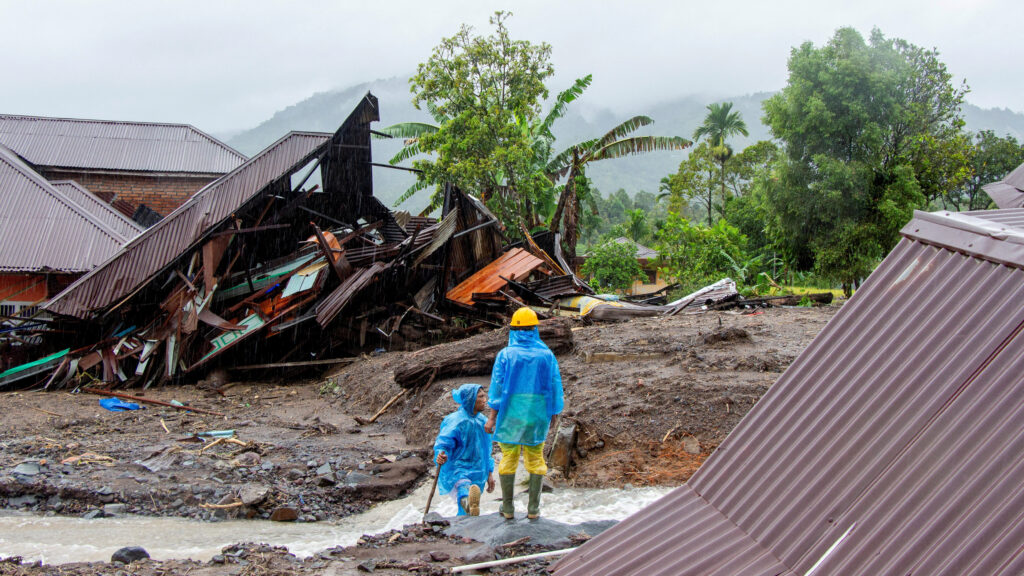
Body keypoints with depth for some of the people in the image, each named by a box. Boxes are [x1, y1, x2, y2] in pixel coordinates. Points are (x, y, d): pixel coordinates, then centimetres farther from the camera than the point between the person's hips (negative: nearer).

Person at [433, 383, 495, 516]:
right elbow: (443, 442, -19)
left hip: (477, 472, 8)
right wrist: (441, 454, -41)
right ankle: (467, 501, -70)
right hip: (456, 469, -8)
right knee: (463, 486, -40)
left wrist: (490, 473, 22)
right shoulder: (455, 420, -9)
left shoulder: (483, 421, 12)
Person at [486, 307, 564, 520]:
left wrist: (492, 417, -3)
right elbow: (555, 386, 3)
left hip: (511, 412, -1)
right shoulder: (546, 354, 0)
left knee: (508, 457, 7)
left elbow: (497, 385, -6)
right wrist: (552, 414, 13)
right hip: (538, 413, 2)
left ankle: (508, 508, 10)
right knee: (536, 458, 10)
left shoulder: (506, 354, -5)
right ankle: (533, 508, 9)